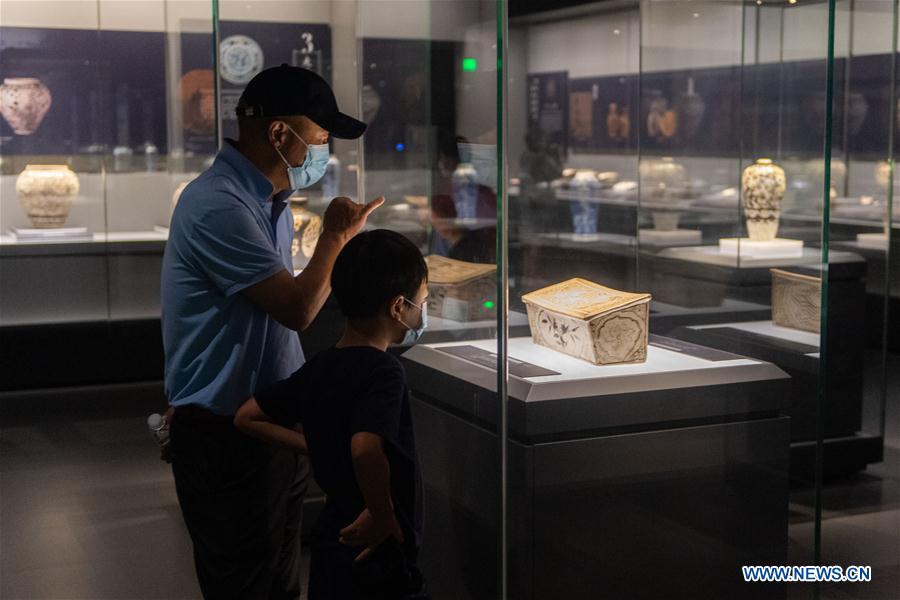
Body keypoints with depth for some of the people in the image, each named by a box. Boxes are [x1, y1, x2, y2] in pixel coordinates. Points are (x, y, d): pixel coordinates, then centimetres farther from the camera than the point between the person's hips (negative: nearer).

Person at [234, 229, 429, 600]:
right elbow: (367, 448, -38)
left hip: (330, 544, 8)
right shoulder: (383, 371, -20)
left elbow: (247, 417, 12)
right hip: (376, 556, -8)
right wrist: (382, 516, -23)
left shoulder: (318, 369, 4)